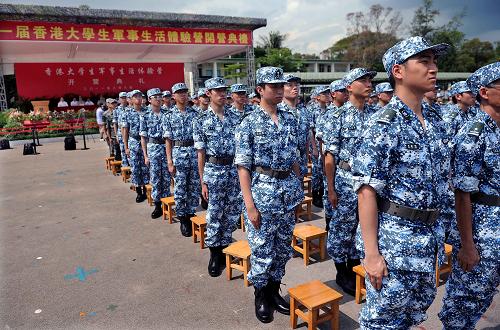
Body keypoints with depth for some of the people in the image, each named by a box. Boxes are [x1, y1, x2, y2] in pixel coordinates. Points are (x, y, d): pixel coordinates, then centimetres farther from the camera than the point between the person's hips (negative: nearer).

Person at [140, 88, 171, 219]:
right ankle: (157, 206, 12)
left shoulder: (167, 113, 5)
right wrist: (146, 156, -3)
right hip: (153, 148, -1)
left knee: (166, 177, 7)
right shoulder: (145, 116, 0)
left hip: (167, 146, 1)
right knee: (155, 178, 3)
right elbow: (143, 137, 1)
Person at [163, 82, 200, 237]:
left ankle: (192, 213, 22)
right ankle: (182, 218, 15)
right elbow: (168, 140, 1)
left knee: (194, 186, 7)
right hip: (178, 153, -2)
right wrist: (169, 161, -5)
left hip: (195, 152, 2)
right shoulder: (169, 116, 2)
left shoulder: (194, 113, 6)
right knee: (180, 188, 3)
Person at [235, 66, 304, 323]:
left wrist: (299, 191, 12)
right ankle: (260, 296, 26)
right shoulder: (249, 123, -8)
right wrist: (250, 205, -14)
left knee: (283, 247, 14)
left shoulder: (290, 119, 7)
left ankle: (274, 291, 33)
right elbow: (243, 166, -10)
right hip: (263, 190, -5)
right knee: (262, 249, 6)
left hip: (289, 190, 5)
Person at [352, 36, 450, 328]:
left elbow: (440, 179, 14)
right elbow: (367, 192, -20)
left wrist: (438, 234, 15)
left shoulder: (436, 120, 5)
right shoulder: (384, 126, -18)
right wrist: (372, 253, -21)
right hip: (394, 237, -7)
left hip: (430, 236, 7)